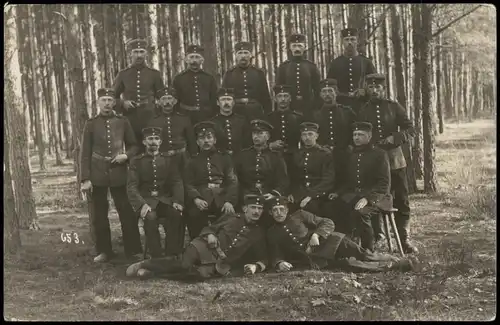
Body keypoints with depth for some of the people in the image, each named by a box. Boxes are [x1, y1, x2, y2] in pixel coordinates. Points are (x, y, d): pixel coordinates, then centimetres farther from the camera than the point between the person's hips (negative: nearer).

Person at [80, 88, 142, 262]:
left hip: (118, 174, 0)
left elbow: (133, 145, 12)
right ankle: (104, 251, 18)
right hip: (98, 175, 0)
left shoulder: (123, 122, 4)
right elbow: (85, 153, 0)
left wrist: (126, 155, -10)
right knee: (99, 214, 6)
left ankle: (133, 250, 12)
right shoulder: (91, 124, 1)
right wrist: (85, 179, -7)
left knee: (126, 212, 2)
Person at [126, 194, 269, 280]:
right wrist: (210, 235, -5)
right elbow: (208, 228, 19)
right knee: (185, 264, -33)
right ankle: (145, 264, -13)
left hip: (222, 264, 0)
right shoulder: (232, 218, 13)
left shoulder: (259, 233, 13)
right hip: (205, 248, 0)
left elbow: (263, 259, 17)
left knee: (202, 273, -34)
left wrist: (255, 266, -6)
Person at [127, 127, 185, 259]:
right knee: (150, 217, -34)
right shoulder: (136, 162, 5)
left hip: (165, 198, 2)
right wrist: (142, 204, -22)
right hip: (145, 199, -2)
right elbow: (131, 187, -4)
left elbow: (177, 182, 5)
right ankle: (156, 256, -21)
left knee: (177, 214, -29)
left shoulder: (167, 160, 11)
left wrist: (177, 200, -16)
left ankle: (172, 255, -19)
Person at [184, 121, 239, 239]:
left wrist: (230, 201, -11)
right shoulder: (193, 162, 19)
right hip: (201, 199, 0)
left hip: (222, 198, 1)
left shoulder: (224, 158, 17)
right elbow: (189, 184, 8)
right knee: (194, 214, -29)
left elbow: (233, 181, 7)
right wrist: (196, 199, -14)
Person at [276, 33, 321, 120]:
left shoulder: (312, 66, 5)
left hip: (308, 109, 0)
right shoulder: (283, 67, 5)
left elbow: (317, 89, 5)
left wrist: (316, 108, -1)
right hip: (289, 108, 0)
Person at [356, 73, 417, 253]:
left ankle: (404, 239, 10)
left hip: (394, 160, 0)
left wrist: (394, 138, -12)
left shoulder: (394, 107, 4)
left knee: (401, 201, 2)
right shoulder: (362, 111, 6)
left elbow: (410, 130, 3)